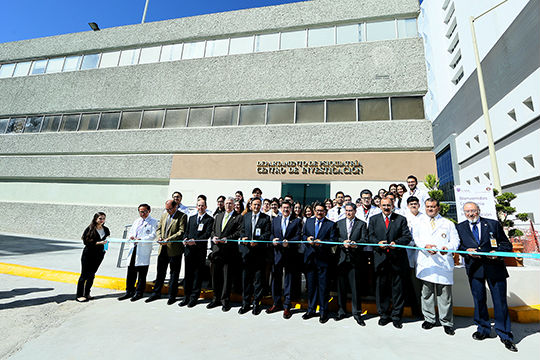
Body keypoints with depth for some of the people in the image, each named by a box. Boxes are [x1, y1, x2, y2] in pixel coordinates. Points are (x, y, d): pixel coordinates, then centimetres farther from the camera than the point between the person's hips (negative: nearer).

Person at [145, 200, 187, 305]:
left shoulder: (182, 216, -8)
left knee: (174, 273, 7)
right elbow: (158, 228, 16)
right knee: (160, 271, 16)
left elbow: (181, 232, -15)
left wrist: (169, 239, -22)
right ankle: (156, 293, 32)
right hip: (163, 249, 6)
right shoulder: (164, 215, 13)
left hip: (175, 250, -6)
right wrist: (159, 237, -4)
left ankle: (172, 296, 19)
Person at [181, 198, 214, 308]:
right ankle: (186, 297, 21)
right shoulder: (191, 218, 17)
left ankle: (194, 297, 14)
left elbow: (208, 234, -10)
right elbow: (187, 232, 17)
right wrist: (185, 239, -4)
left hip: (200, 250, -4)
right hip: (189, 249, 4)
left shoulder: (209, 219, 0)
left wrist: (195, 241, -19)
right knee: (188, 273, 10)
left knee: (197, 274, 3)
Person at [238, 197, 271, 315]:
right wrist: (243, 238, -6)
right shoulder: (246, 216, 13)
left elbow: (267, 234, -4)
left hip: (259, 251, -2)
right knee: (246, 278, 8)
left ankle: (256, 303, 19)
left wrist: (257, 241, -17)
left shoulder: (266, 218, 2)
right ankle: (246, 303, 21)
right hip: (247, 251, 3)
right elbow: (242, 231, 14)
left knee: (258, 278, 4)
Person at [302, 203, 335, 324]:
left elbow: (332, 241, -4)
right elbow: (303, 235, 15)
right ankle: (311, 309, 27)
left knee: (323, 286, 3)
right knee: (310, 285, 12)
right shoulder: (308, 221, 13)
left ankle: (323, 312, 18)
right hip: (309, 258, 3)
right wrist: (307, 239, -6)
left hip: (323, 258, -3)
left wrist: (321, 242, -19)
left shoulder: (331, 224, 2)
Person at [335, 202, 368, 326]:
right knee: (341, 285, 9)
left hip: (354, 258, -2)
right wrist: (343, 242, -11)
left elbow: (365, 239, -2)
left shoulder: (362, 224, 7)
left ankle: (357, 313, 14)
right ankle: (342, 311, 23)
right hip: (341, 258, 2)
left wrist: (355, 243, -19)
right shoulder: (339, 223, 13)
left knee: (355, 286, 0)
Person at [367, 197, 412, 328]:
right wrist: (378, 243, -13)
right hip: (380, 258, 1)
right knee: (381, 287, 7)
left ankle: (396, 316, 22)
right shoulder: (374, 220, 11)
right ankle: (384, 315, 22)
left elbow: (407, 237, 0)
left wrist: (396, 242, -17)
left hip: (397, 259, -1)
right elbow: (370, 236, 6)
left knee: (397, 288, 7)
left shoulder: (401, 219, 8)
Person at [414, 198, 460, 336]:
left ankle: (446, 322, 19)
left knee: (444, 294, 4)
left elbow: (455, 241, 6)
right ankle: (429, 318, 22)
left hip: (444, 263, 0)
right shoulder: (420, 222, 13)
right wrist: (425, 246, -14)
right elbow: (416, 238, 5)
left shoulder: (448, 223, 13)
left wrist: (448, 247, -15)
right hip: (426, 263, 1)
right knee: (427, 292, 7)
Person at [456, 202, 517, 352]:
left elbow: (507, 244, 3)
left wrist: (497, 252, -15)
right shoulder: (460, 227, 5)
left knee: (500, 301, 5)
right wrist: (466, 250, -12)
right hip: (474, 268, 1)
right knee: (478, 300, 12)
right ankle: (483, 329, 29)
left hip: (494, 267, -1)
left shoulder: (494, 224, 2)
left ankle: (505, 335, 23)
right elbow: (458, 245, 8)